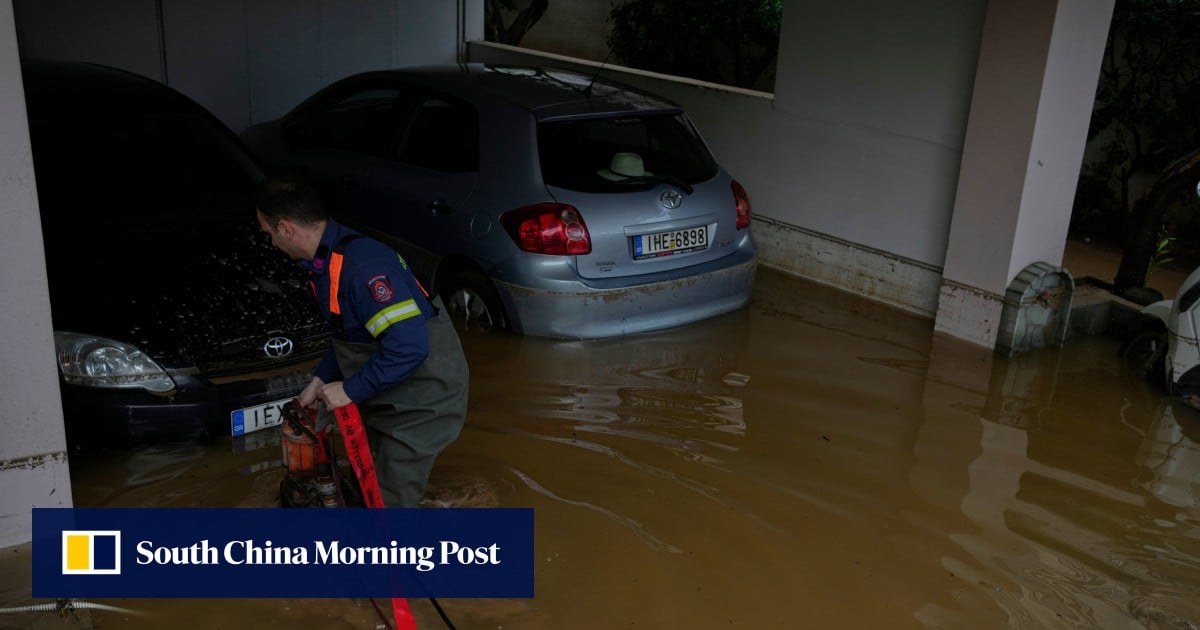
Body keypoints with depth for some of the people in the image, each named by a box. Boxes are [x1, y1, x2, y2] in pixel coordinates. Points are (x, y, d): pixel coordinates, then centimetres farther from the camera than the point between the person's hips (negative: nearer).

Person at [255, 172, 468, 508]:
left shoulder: (362, 264, -30)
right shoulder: (325, 260, 3)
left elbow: (408, 346, -34)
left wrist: (350, 390, -24)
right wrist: (321, 379, 8)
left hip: (423, 400, -10)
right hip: (386, 394, 10)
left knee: (390, 502, -1)